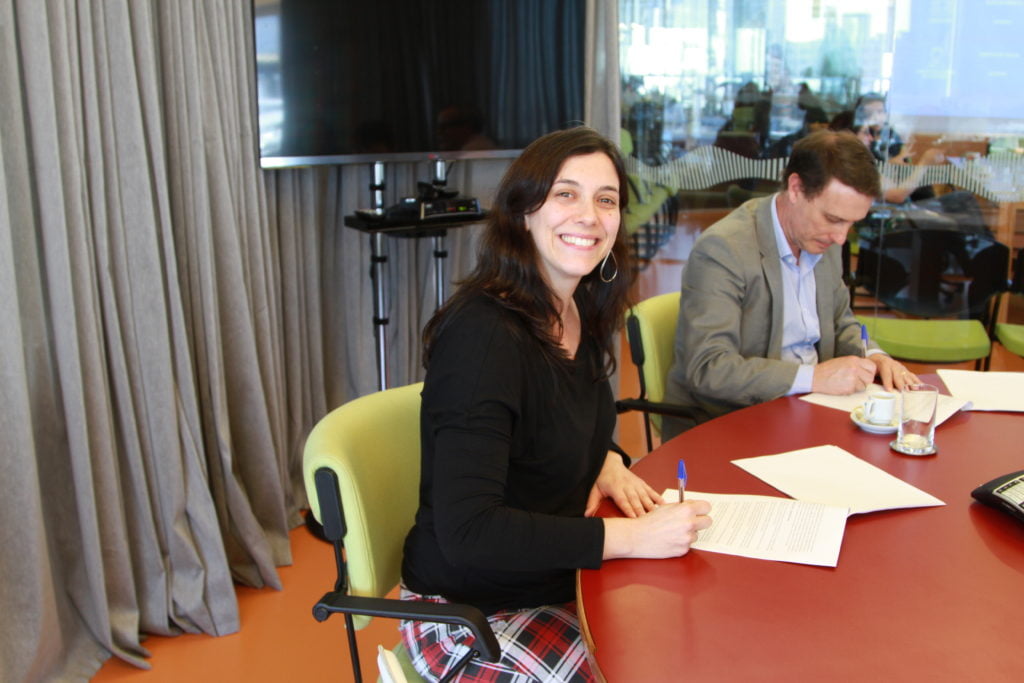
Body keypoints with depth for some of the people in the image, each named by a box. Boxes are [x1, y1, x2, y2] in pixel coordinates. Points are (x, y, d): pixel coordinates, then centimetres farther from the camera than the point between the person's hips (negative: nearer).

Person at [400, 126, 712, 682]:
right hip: (471, 616, -7)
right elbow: (466, 532, -28)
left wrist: (607, 463, -3)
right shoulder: (483, 335, -24)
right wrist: (631, 537, -27)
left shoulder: (581, 313, 1)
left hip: (563, 582, 7)